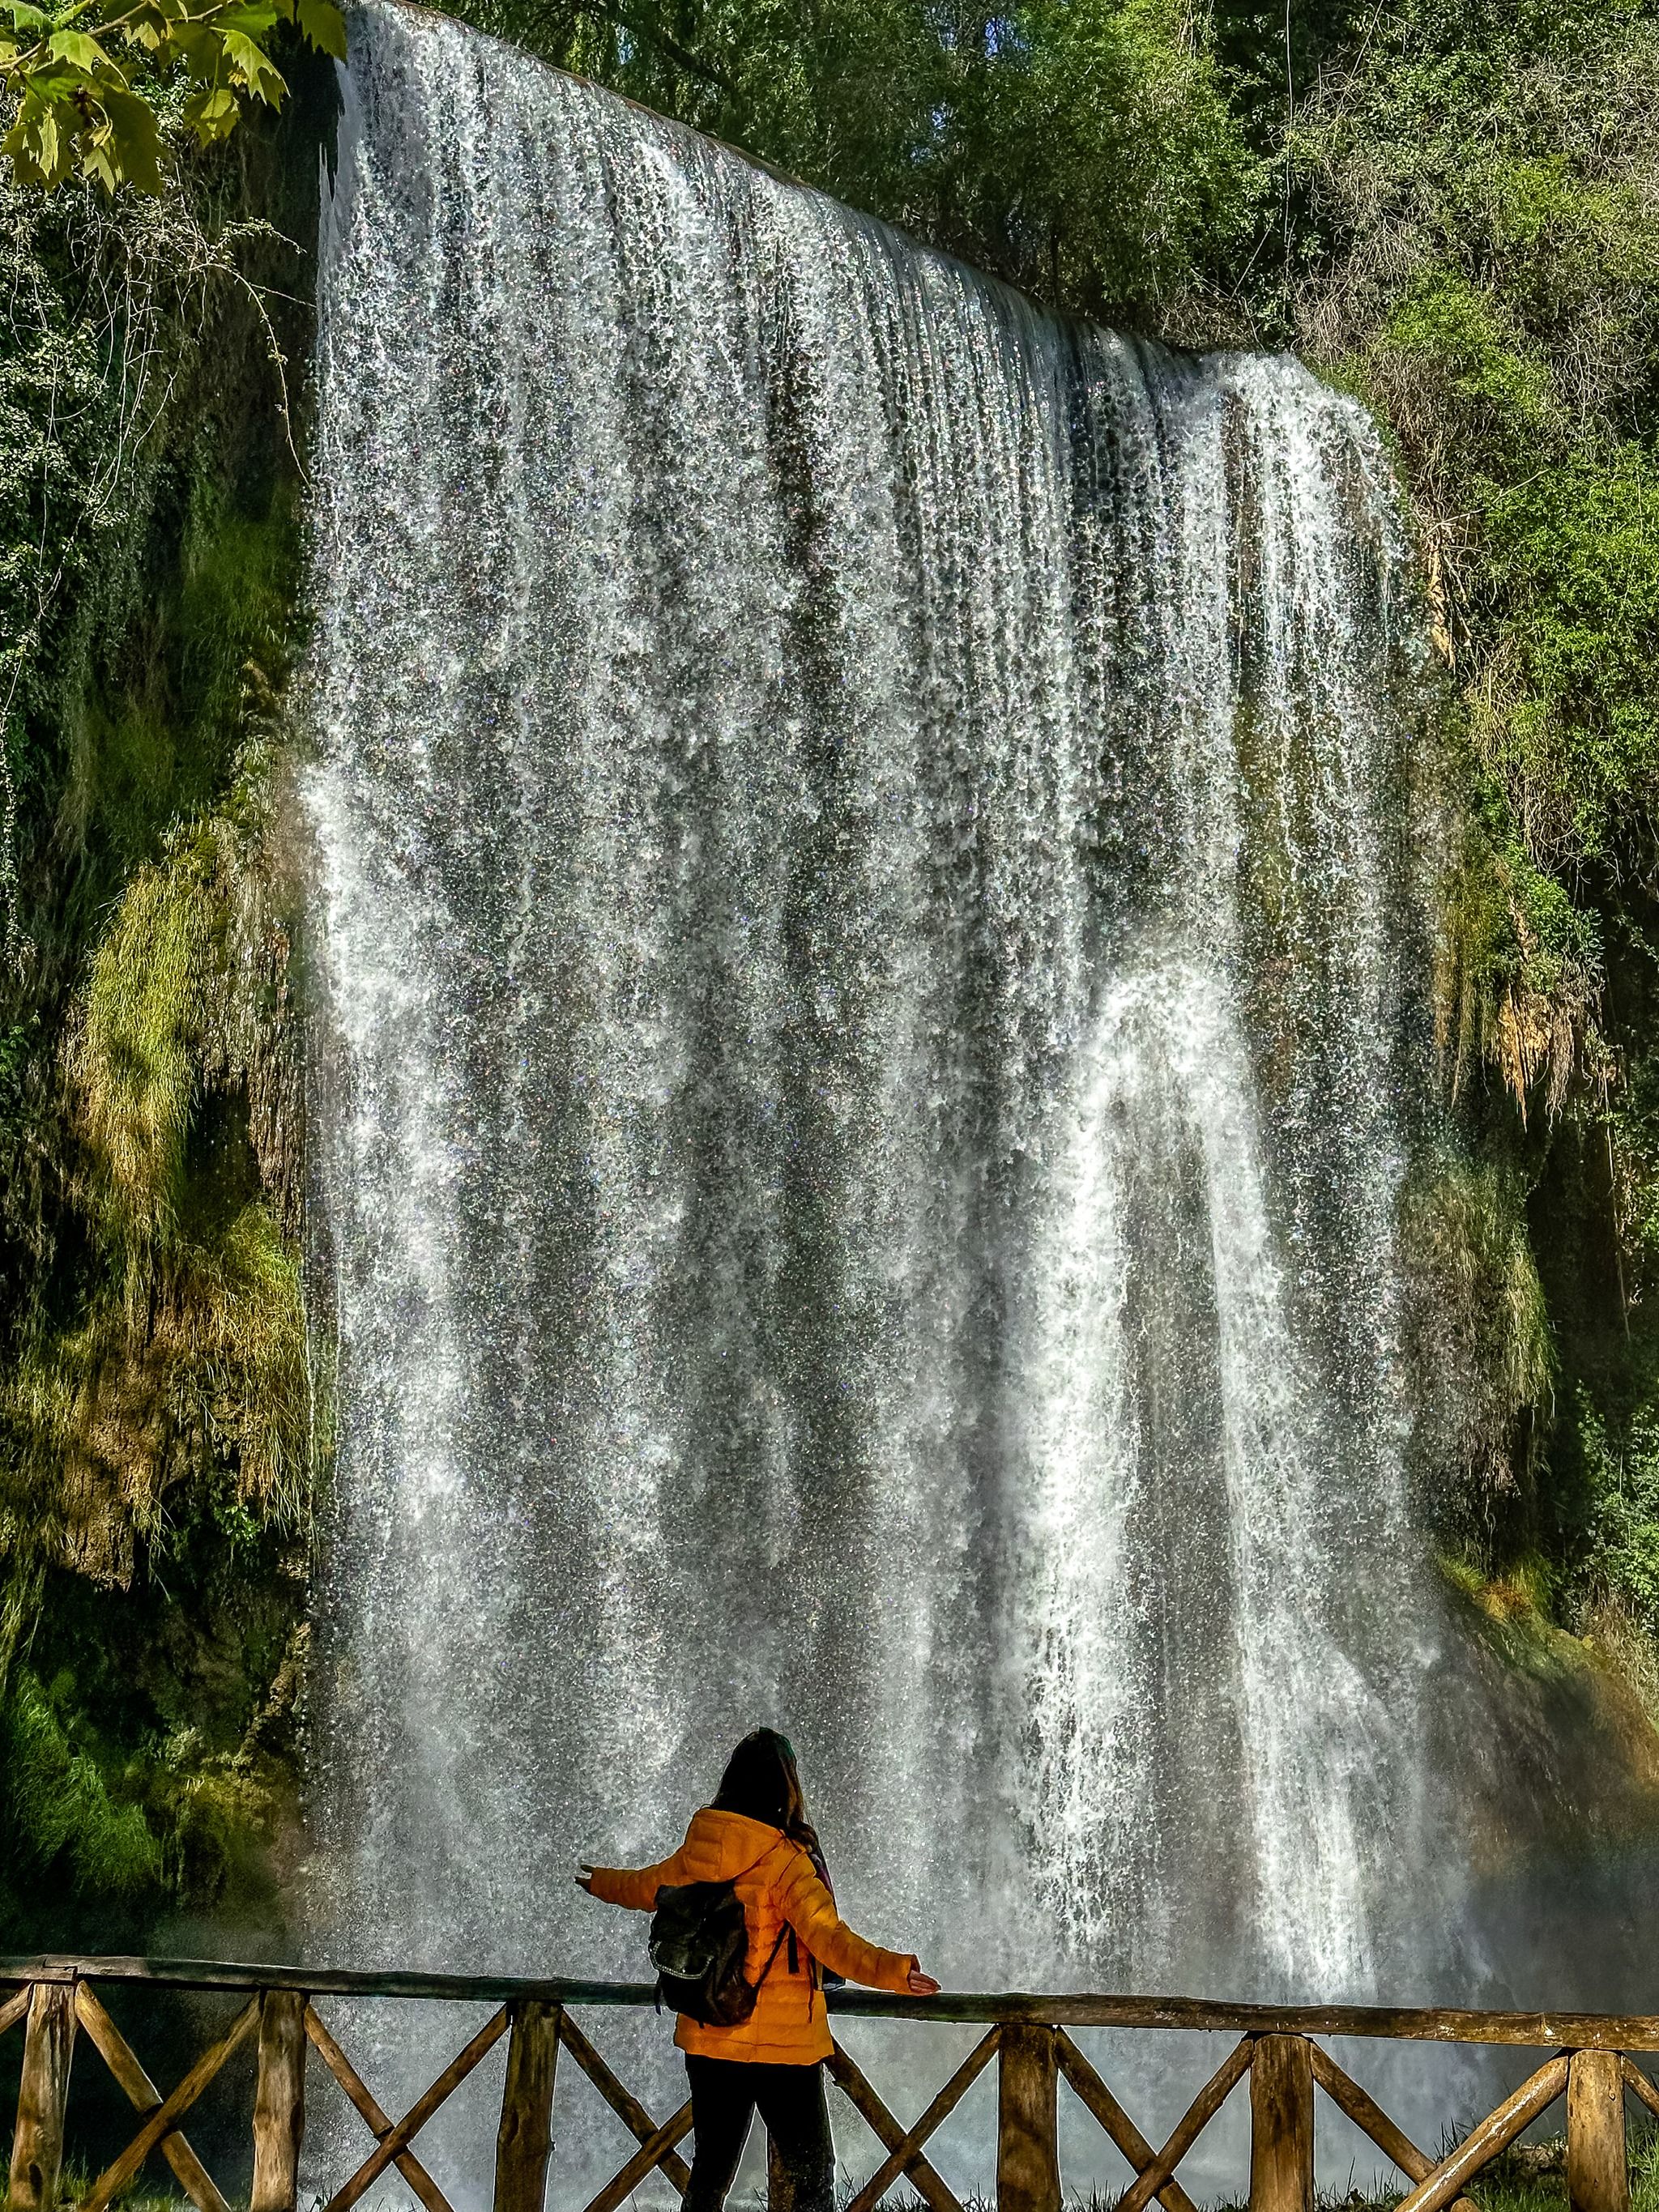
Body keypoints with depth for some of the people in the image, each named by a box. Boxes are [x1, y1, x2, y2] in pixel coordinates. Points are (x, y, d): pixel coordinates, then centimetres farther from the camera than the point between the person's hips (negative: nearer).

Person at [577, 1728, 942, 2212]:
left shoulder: (698, 1852, 1)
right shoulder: (785, 1860, -16)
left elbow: (647, 1886, 21)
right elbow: (825, 1935, -27)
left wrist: (598, 1881, 42)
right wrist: (894, 1971, -36)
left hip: (707, 2040, 6)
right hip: (782, 2045, -6)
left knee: (711, 2168, 19)